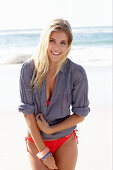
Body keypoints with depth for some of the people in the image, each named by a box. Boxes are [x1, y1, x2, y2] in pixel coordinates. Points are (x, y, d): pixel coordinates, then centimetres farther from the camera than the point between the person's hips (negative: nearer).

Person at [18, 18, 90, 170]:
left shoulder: (77, 72, -14)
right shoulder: (29, 68, -13)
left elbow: (80, 115, -5)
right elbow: (27, 111, -12)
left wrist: (50, 129, -12)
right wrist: (43, 152, -12)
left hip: (65, 141, 0)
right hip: (35, 140, 0)